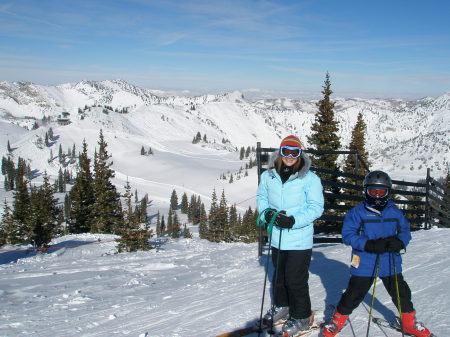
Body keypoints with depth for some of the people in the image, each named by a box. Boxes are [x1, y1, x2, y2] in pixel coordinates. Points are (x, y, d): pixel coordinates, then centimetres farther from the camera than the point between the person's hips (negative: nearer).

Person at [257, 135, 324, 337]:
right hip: (277, 237, 5)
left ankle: (302, 317, 23)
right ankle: (281, 307, 43)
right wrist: (266, 212, -9)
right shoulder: (268, 176, 1)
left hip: (299, 240, -5)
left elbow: (316, 207, -12)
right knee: (279, 275, 22)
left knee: (296, 280, 3)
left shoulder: (310, 179, -12)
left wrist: (294, 220, -24)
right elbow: (261, 197, 12)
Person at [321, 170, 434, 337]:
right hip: (365, 264, -3)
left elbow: (405, 231, 9)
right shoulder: (357, 212, -8)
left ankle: (409, 323, 39)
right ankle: (338, 320, 24)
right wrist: (369, 245, -24)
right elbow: (348, 234, -11)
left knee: (400, 292, 16)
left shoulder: (395, 212, 4)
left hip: (391, 262, 4)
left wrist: (399, 242, -14)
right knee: (355, 293, 4)